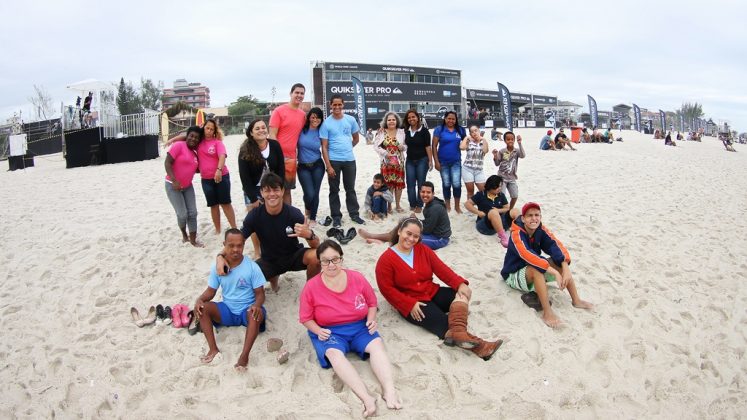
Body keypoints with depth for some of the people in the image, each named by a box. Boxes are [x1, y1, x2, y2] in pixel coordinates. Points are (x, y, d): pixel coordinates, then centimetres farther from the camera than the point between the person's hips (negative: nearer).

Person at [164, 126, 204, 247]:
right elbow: (167, 163, -17)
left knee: (193, 213, 1)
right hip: (173, 185, -6)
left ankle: (193, 240, 11)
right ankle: (184, 234, 20)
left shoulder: (195, 153, 6)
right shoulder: (179, 145, -13)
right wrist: (174, 181, -25)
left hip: (187, 186, 6)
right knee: (182, 214, -8)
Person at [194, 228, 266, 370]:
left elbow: (260, 293, -10)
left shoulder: (252, 267, -13)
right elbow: (211, 291, 4)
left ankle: (244, 355, -36)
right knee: (202, 308, -20)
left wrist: (257, 305, -34)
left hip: (247, 310, -4)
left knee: (257, 314, -38)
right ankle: (213, 349, -19)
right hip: (227, 310, 4)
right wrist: (199, 299, -19)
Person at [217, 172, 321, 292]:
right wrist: (220, 256, -33)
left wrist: (309, 235, -46)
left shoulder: (294, 214, -22)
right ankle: (272, 277, 13)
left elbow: (316, 246, -21)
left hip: (293, 257, -2)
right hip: (269, 261, 2)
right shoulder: (255, 215, -18)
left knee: (315, 256, -32)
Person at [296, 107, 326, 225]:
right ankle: (307, 209, 24)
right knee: (309, 193, -11)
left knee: (315, 193, 2)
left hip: (317, 166, 2)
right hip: (303, 167, -2)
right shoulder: (302, 129, -5)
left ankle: (313, 218, 22)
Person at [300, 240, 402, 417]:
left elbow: (372, 303, 10)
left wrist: (371, 320, -9)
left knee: (377, 344, -27)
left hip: (360, 327, 2)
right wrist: (318, 331, -18)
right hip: (329, 332, -2)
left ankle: (389, 391, -41)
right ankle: (366, 398, -47)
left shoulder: (357, 278, -3)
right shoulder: (311, 286, -8)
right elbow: (305, 318, 1)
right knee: (334, 354, -34)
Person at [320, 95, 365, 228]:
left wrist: (346, 148, 13)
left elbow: (356, 139, 17)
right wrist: (328, 166, -13)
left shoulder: (350, 120, 3)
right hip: (333, 161, -2)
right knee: (334, 190, 6)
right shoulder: (326, 123, -4)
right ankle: (336, 216, 15)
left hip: (349, 160, 2)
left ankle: (354, 214, 21)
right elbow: (324, 147, -7)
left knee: (350, 189, 11)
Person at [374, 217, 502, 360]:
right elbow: (387, 289, -12)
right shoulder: (386, 259, -8)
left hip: (433, 293, 6)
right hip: (411, 305, -6)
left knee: (463, 293, -18)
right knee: (442, 321, -25)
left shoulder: (423, 250, 8)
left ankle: (458, 333, -41)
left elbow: (441, 268, 0)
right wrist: (410, 305, -21)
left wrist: (460, 284, -16)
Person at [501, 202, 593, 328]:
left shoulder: (541, 230, -9)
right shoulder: (517, 234, -27)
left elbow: (556, 246, -20)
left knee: (560, 261, -12)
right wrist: (554, 272, -45)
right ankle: (547, 312, -36)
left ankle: (576, 300, -7)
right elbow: (527, 255, -41)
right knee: (537, 268, -36)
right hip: (514, 275, -7)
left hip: (533, 271, 7)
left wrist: (565, 266, -39)